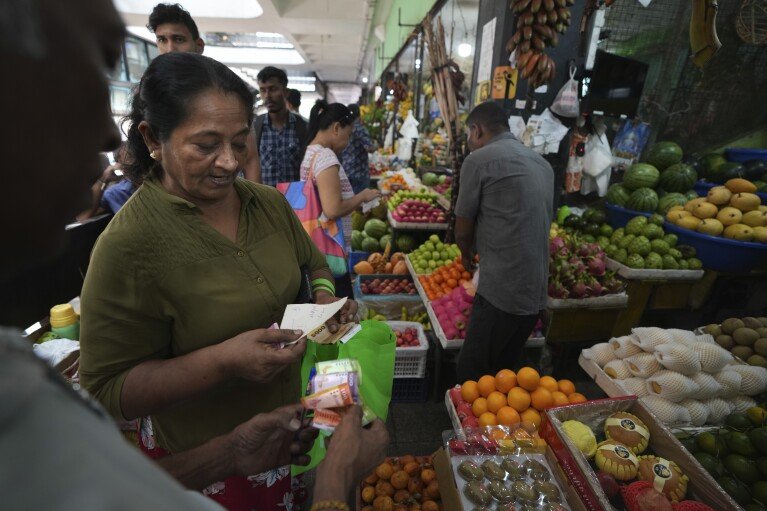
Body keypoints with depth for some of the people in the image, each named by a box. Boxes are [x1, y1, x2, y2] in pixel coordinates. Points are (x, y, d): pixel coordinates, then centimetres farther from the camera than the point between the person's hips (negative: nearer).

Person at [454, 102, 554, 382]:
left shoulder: (478, 160, -7)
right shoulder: (542, 163, 16)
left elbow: (463, 230, -3)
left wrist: (466, 253, 20)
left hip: (501, 293, -8)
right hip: (536, 293, 8)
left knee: (471, 374, 5)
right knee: (503, 371, 21)